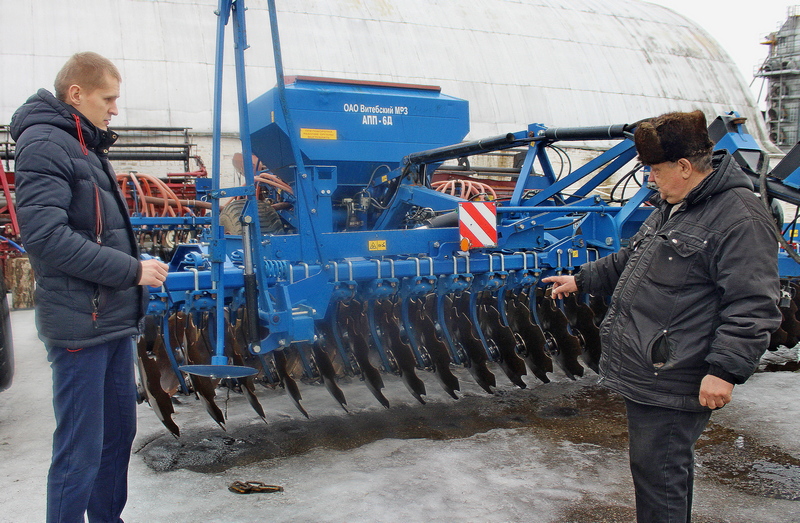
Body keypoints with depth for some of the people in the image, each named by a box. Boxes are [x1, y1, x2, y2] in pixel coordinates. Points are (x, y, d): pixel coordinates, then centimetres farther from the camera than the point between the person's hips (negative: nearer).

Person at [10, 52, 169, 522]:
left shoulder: (87, 147, 18)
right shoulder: (44, 144, -11)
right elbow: (46, 237, -21)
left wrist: (139, 270, 11)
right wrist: (131, 271, -19)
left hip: (114, 319, 10)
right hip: (82, 322, -9)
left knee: (119, 430, 18)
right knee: (81, 451, -2)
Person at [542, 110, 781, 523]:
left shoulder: (740, 217, -17)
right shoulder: (671, 207, 15)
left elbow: (753, 306, -22)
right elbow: (628, 261, 29)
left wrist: (725, 369, -25)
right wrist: (582, 280, 33)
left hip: (671, 381, -10)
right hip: (643, 371, 10)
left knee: (658, 472, -1)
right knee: (667, 468, 21)